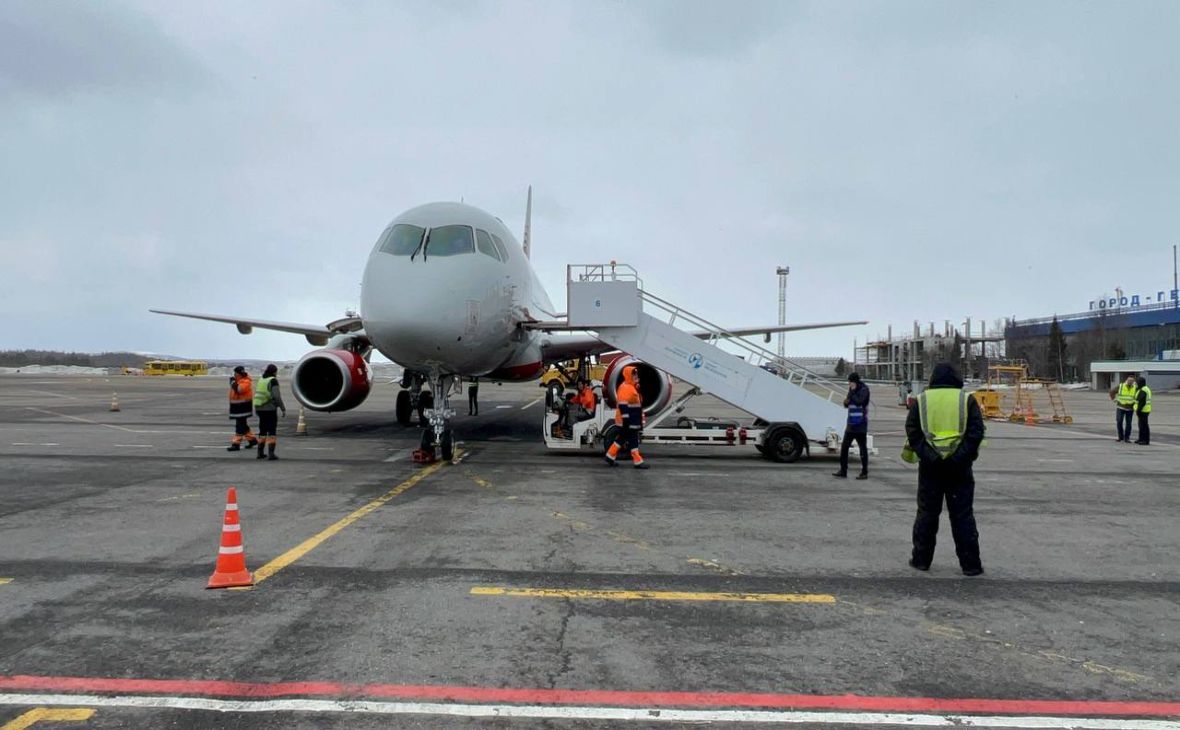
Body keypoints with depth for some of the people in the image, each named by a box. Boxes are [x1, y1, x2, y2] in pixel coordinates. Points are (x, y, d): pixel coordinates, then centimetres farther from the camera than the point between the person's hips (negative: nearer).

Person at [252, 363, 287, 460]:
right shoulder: (273, 381, -12)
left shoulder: (261, 380, 11)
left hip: (260, 409, 7)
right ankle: (271, 454, -9)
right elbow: (277, 396, -20)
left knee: (262, 431, 17)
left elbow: (258, 395, 16)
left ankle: (260, 453, 19)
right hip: (270, 409, -7)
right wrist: (283, 409, -13)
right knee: (272, 432, -3)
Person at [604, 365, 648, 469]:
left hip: (633, 421, 11)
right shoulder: (625, 388, -18)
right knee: (633, 440, -5)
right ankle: (638, 462, -1)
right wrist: (626, 420, -26)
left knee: (622, 438, 16)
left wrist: (639, 421, 26)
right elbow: (623, 406, -24)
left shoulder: (632, 387, 16)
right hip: (627, 422, -11)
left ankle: (610, 457, 23)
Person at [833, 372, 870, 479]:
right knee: (844, 447, 6)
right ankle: (843, 471, 12)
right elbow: (846, 404, 19)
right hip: (851, 424, 8)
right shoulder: (852, 390, 13)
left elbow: (859, 401, -24)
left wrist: (852, 392, -14)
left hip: (860, 425, -8)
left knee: (863, 448, 0)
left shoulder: (864, 389, -9)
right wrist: (846, 401, -3)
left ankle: (864, 472, 7)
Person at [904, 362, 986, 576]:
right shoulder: (967, 400, 0)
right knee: (963, 516, 6)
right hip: (959, 467, -1)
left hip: (930, 465, 1)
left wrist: (926, 454, -8)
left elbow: (912, 431, -5)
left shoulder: (922, 400, 2)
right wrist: (962, 455, -9)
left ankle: (921, 559, 14)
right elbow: (976, 431, -8)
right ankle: (970, 563, 8)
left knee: (927, 513, 10)